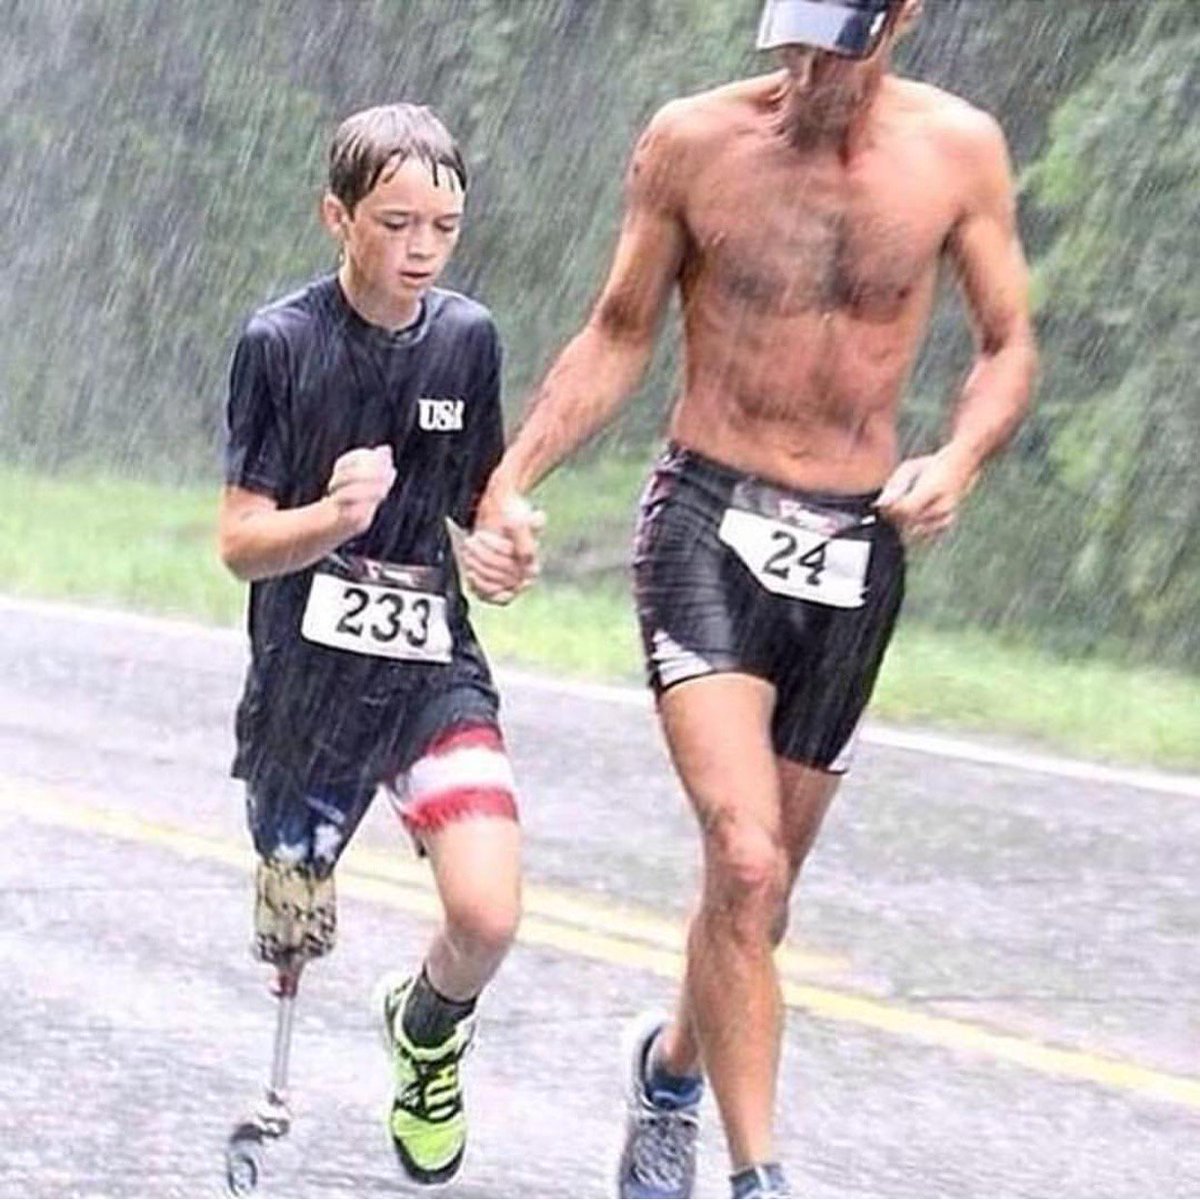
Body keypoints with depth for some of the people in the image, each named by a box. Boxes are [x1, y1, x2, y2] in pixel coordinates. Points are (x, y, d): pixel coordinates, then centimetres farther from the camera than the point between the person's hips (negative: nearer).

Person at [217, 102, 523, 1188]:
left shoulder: (467, 338, 1)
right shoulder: (282, 342, -9)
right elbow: (242, 543, -9)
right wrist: (332, 516, -29)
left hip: (436, 669, 2)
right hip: (307, 678, -2)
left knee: (488, 919, -17)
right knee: (294, 943, 8)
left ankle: (427, 1029, 18)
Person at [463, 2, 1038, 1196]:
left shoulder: (958, 151, -2)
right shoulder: (693, 142, -4)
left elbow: (1008, 349, 8)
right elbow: (618, 336, 6)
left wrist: (958, 459, -12)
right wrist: (508, 480, -4)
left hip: (854, 551, 3)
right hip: (709, 525, -2)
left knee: (764, 886, 14)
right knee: (744, 860, -20)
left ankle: (674, 1066, 44)